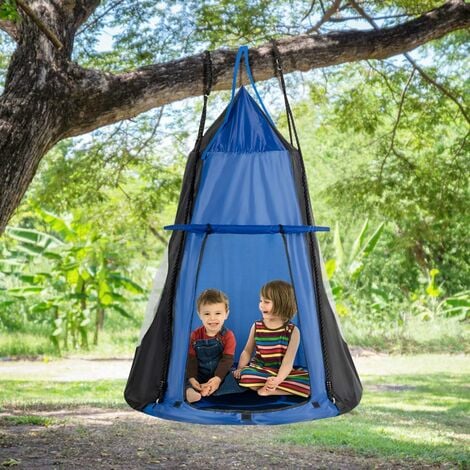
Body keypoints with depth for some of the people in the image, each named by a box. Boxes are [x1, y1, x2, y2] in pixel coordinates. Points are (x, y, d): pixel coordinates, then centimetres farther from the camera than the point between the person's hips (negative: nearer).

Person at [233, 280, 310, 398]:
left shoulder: (293, 331, -8)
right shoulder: (256, 327, 0)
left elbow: (288, 361, -15)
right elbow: (247, 351, 10)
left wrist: (278, 379, -33)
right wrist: (240, 368, -9)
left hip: (281, 373, 0)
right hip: (259, 371, 0)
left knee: (306, 381, -29)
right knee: (245, 375, -35)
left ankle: (268, 390, -26)